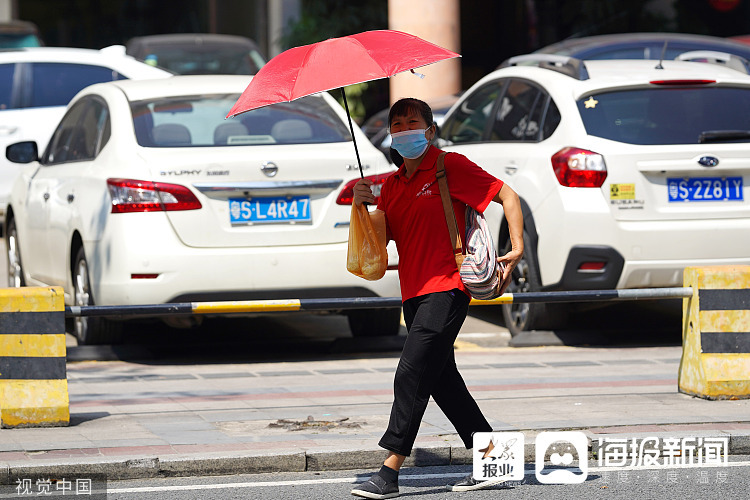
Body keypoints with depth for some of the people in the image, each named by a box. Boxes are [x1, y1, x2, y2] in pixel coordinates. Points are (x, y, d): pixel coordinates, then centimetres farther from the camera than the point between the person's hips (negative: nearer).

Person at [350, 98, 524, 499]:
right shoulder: (392, 185, 17)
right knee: (443, 382, 10)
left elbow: (507, 195, -3)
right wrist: (362, 205, -6)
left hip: (446, 288, -9)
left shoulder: (450, 166, -4)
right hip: (414, 293, 9)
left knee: (412, 374, -15)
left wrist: (517, 248, -12)